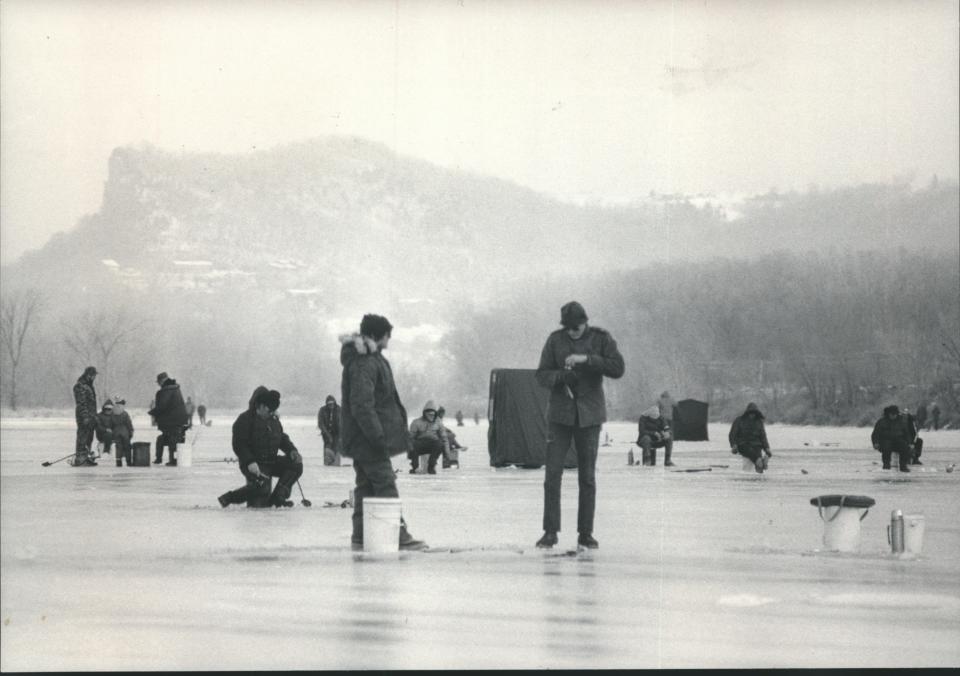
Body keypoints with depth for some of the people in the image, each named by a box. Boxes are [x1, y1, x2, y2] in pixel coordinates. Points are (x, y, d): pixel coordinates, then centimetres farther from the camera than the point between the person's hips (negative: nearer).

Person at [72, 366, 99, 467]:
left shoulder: (89, 385, 19)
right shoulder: (79, 386, -12)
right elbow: (81, 403, -19)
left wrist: (95, 416, 23)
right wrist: (85, 417, -23)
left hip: (91, 416, 10)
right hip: (84, 416, -10)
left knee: (89, 438, 11)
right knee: (82, 437, -10)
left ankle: (86, 457, 16)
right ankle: (79, 459, -10)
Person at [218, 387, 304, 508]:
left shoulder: (274, 420, 14)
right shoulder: (245, 419, -11)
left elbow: (282, 438, 23)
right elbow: (238, 444, -16)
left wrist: (292, 450, 2)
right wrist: (249, 462, -28)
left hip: (272, 461, 8)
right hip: (253, 465, -8)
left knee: (296, 465, -8)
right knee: (260, 483, -34)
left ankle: (278, 497, -12)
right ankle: (227, 499, -16)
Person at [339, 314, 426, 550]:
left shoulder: (372, 358, 15)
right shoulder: (363, 364, -18)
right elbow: (361, 405, -24)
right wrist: (378, 436, -25)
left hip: (362, 440, 10)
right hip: (368, 439, -10)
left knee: (366, 485, 11)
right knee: (385, 484, -8)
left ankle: (360, 536, 14)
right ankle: (399, 535, -7)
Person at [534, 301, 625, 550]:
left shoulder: (601, 338, -2)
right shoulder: (555, 340, 0)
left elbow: (618, 368, -14)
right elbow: (542, 376, -1)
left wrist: (587, 359, -25)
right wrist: (561, 376, -22)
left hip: (589, 416, 0)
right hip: (560, 414, 0)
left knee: (587, 476, 3)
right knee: (552, 473, -5)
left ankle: (586, 533, 10)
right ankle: (550, 531, 0)